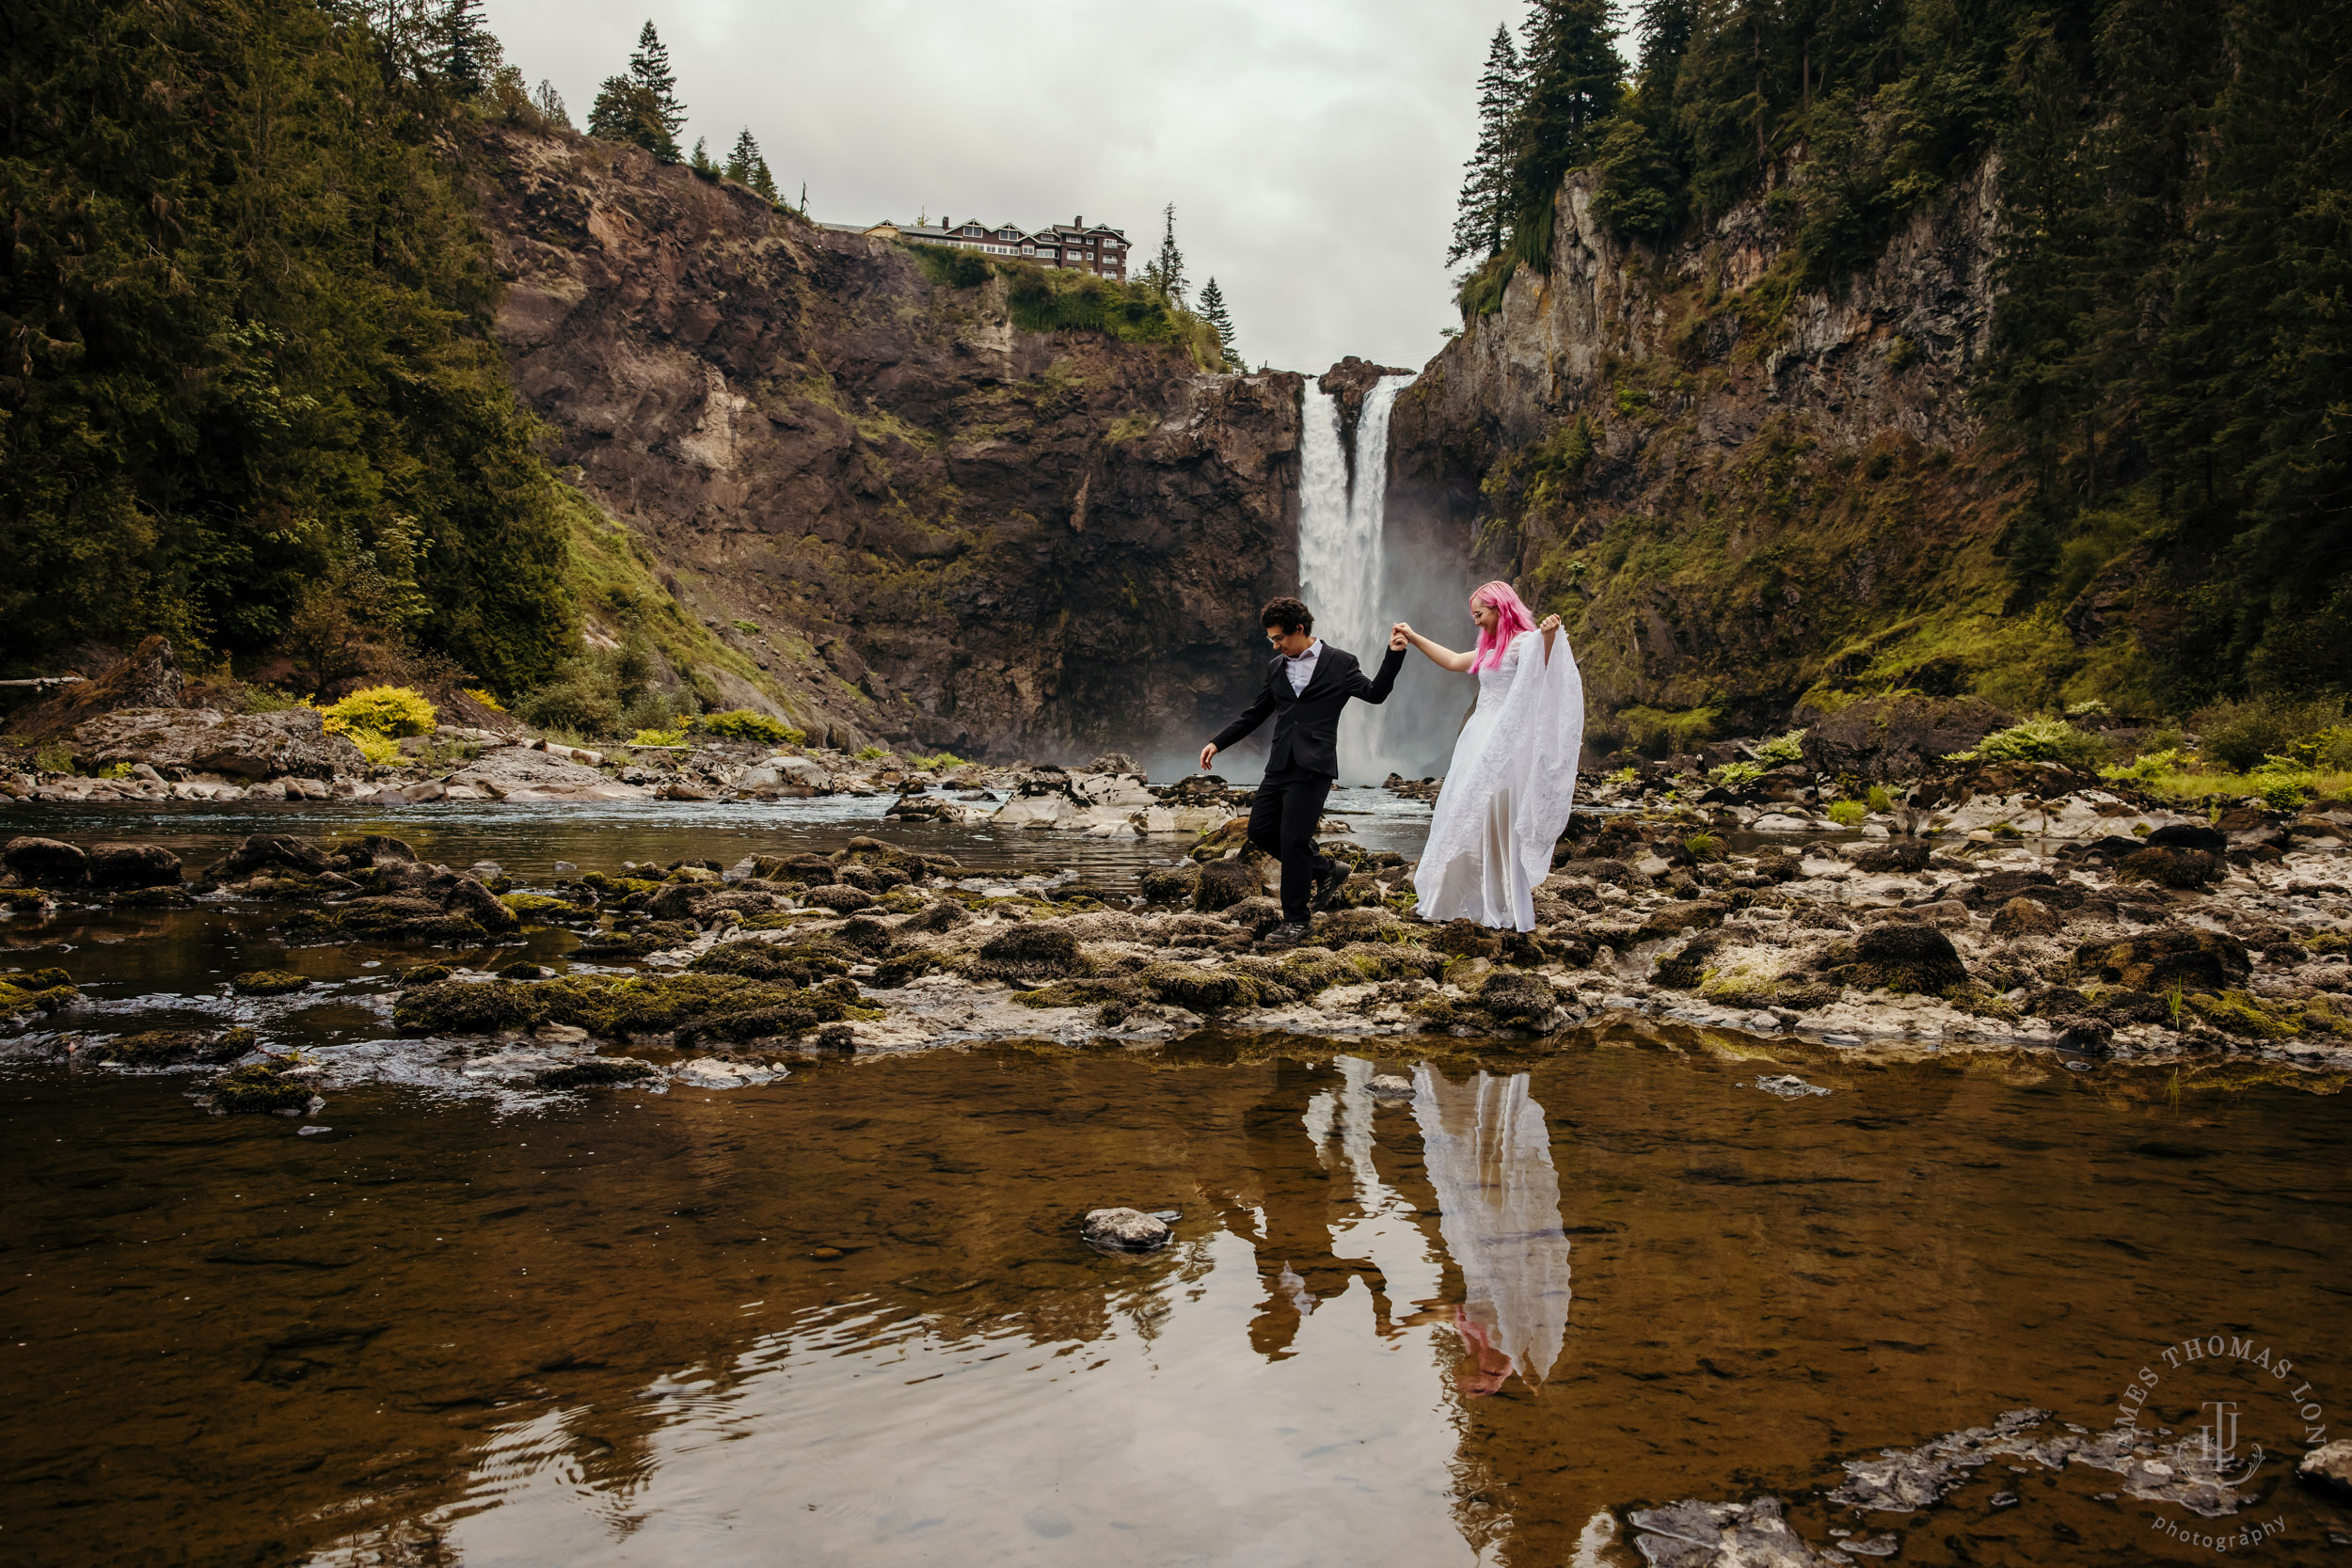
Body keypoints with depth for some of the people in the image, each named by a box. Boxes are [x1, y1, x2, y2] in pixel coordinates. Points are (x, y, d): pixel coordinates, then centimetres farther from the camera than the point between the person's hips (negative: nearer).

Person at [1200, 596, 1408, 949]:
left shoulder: (1339, 662, 0)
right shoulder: (1276, 667, 14)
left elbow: (1374, 694, -6)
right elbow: (1255, 714, 20)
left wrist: (1394, 655, -17)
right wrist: (1217, 743, 15)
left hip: (1313, 767, -6)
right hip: (1279, 766, 6)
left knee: (1293, 839, -9)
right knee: (1260, 830, 6)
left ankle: (1296, 922, 4)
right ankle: (1325, 870, 25)